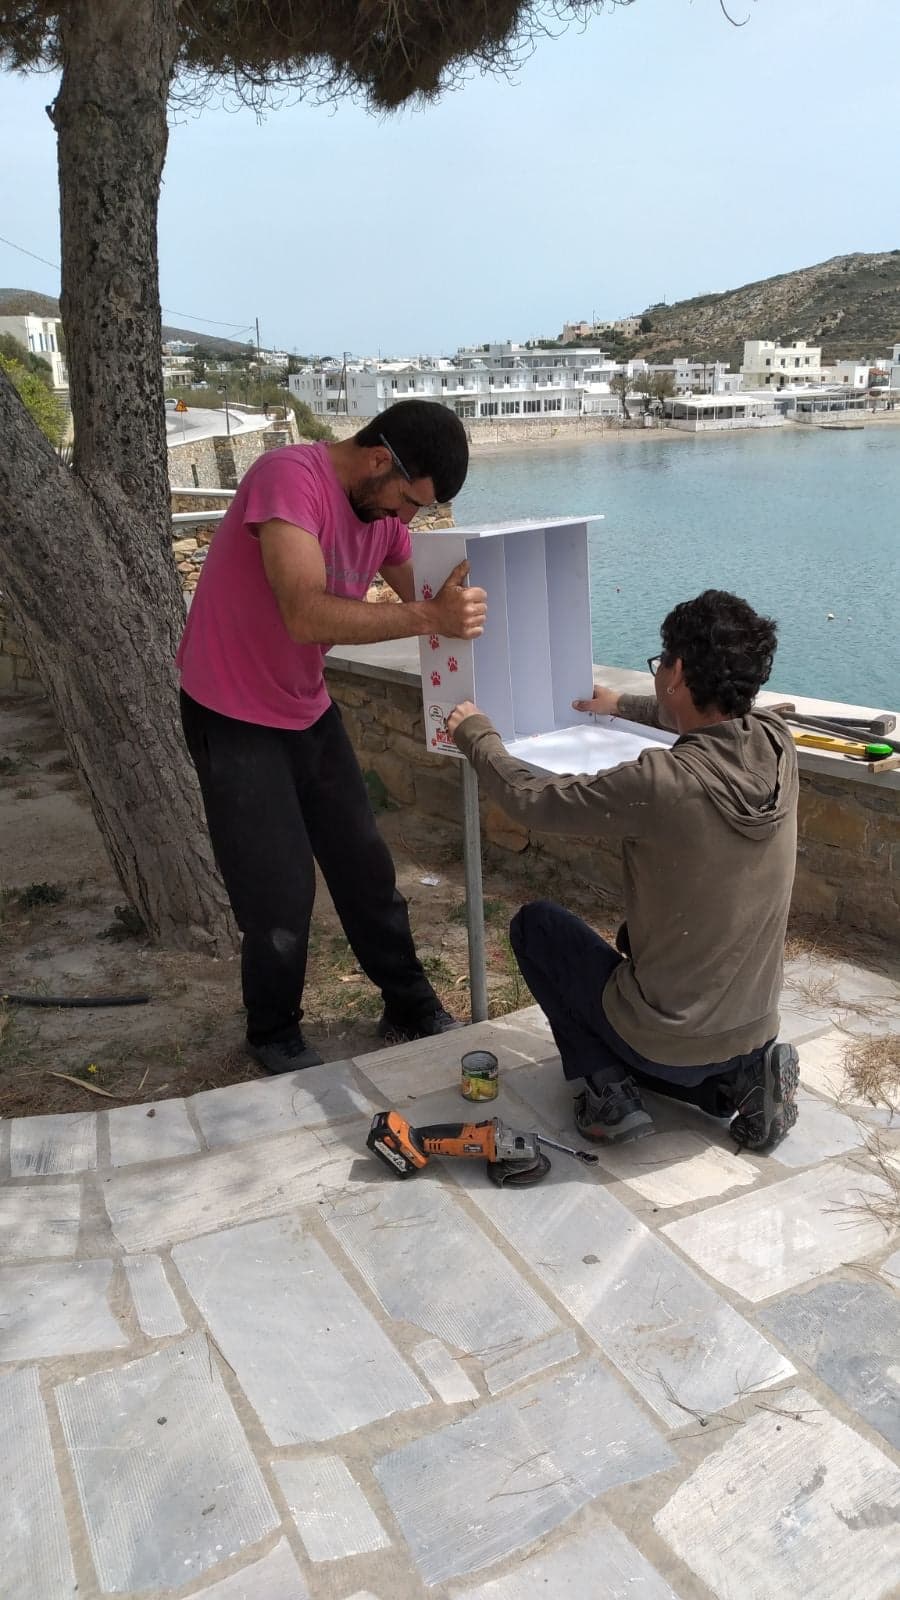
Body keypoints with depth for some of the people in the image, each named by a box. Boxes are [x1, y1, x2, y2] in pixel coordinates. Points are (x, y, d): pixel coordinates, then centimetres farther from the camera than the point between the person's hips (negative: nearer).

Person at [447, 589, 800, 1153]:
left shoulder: (660, 782, -29)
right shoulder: (778, 744, -11)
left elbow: (532, 800, -14)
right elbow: (714, 719, 14)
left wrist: (478, 736, 4)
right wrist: (625, 706, 27)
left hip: (665, 1042, -5)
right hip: (757, 1026, 6)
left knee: (535, 923, 14)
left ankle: (609, 1087, 7)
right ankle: (742, 1074, 12)